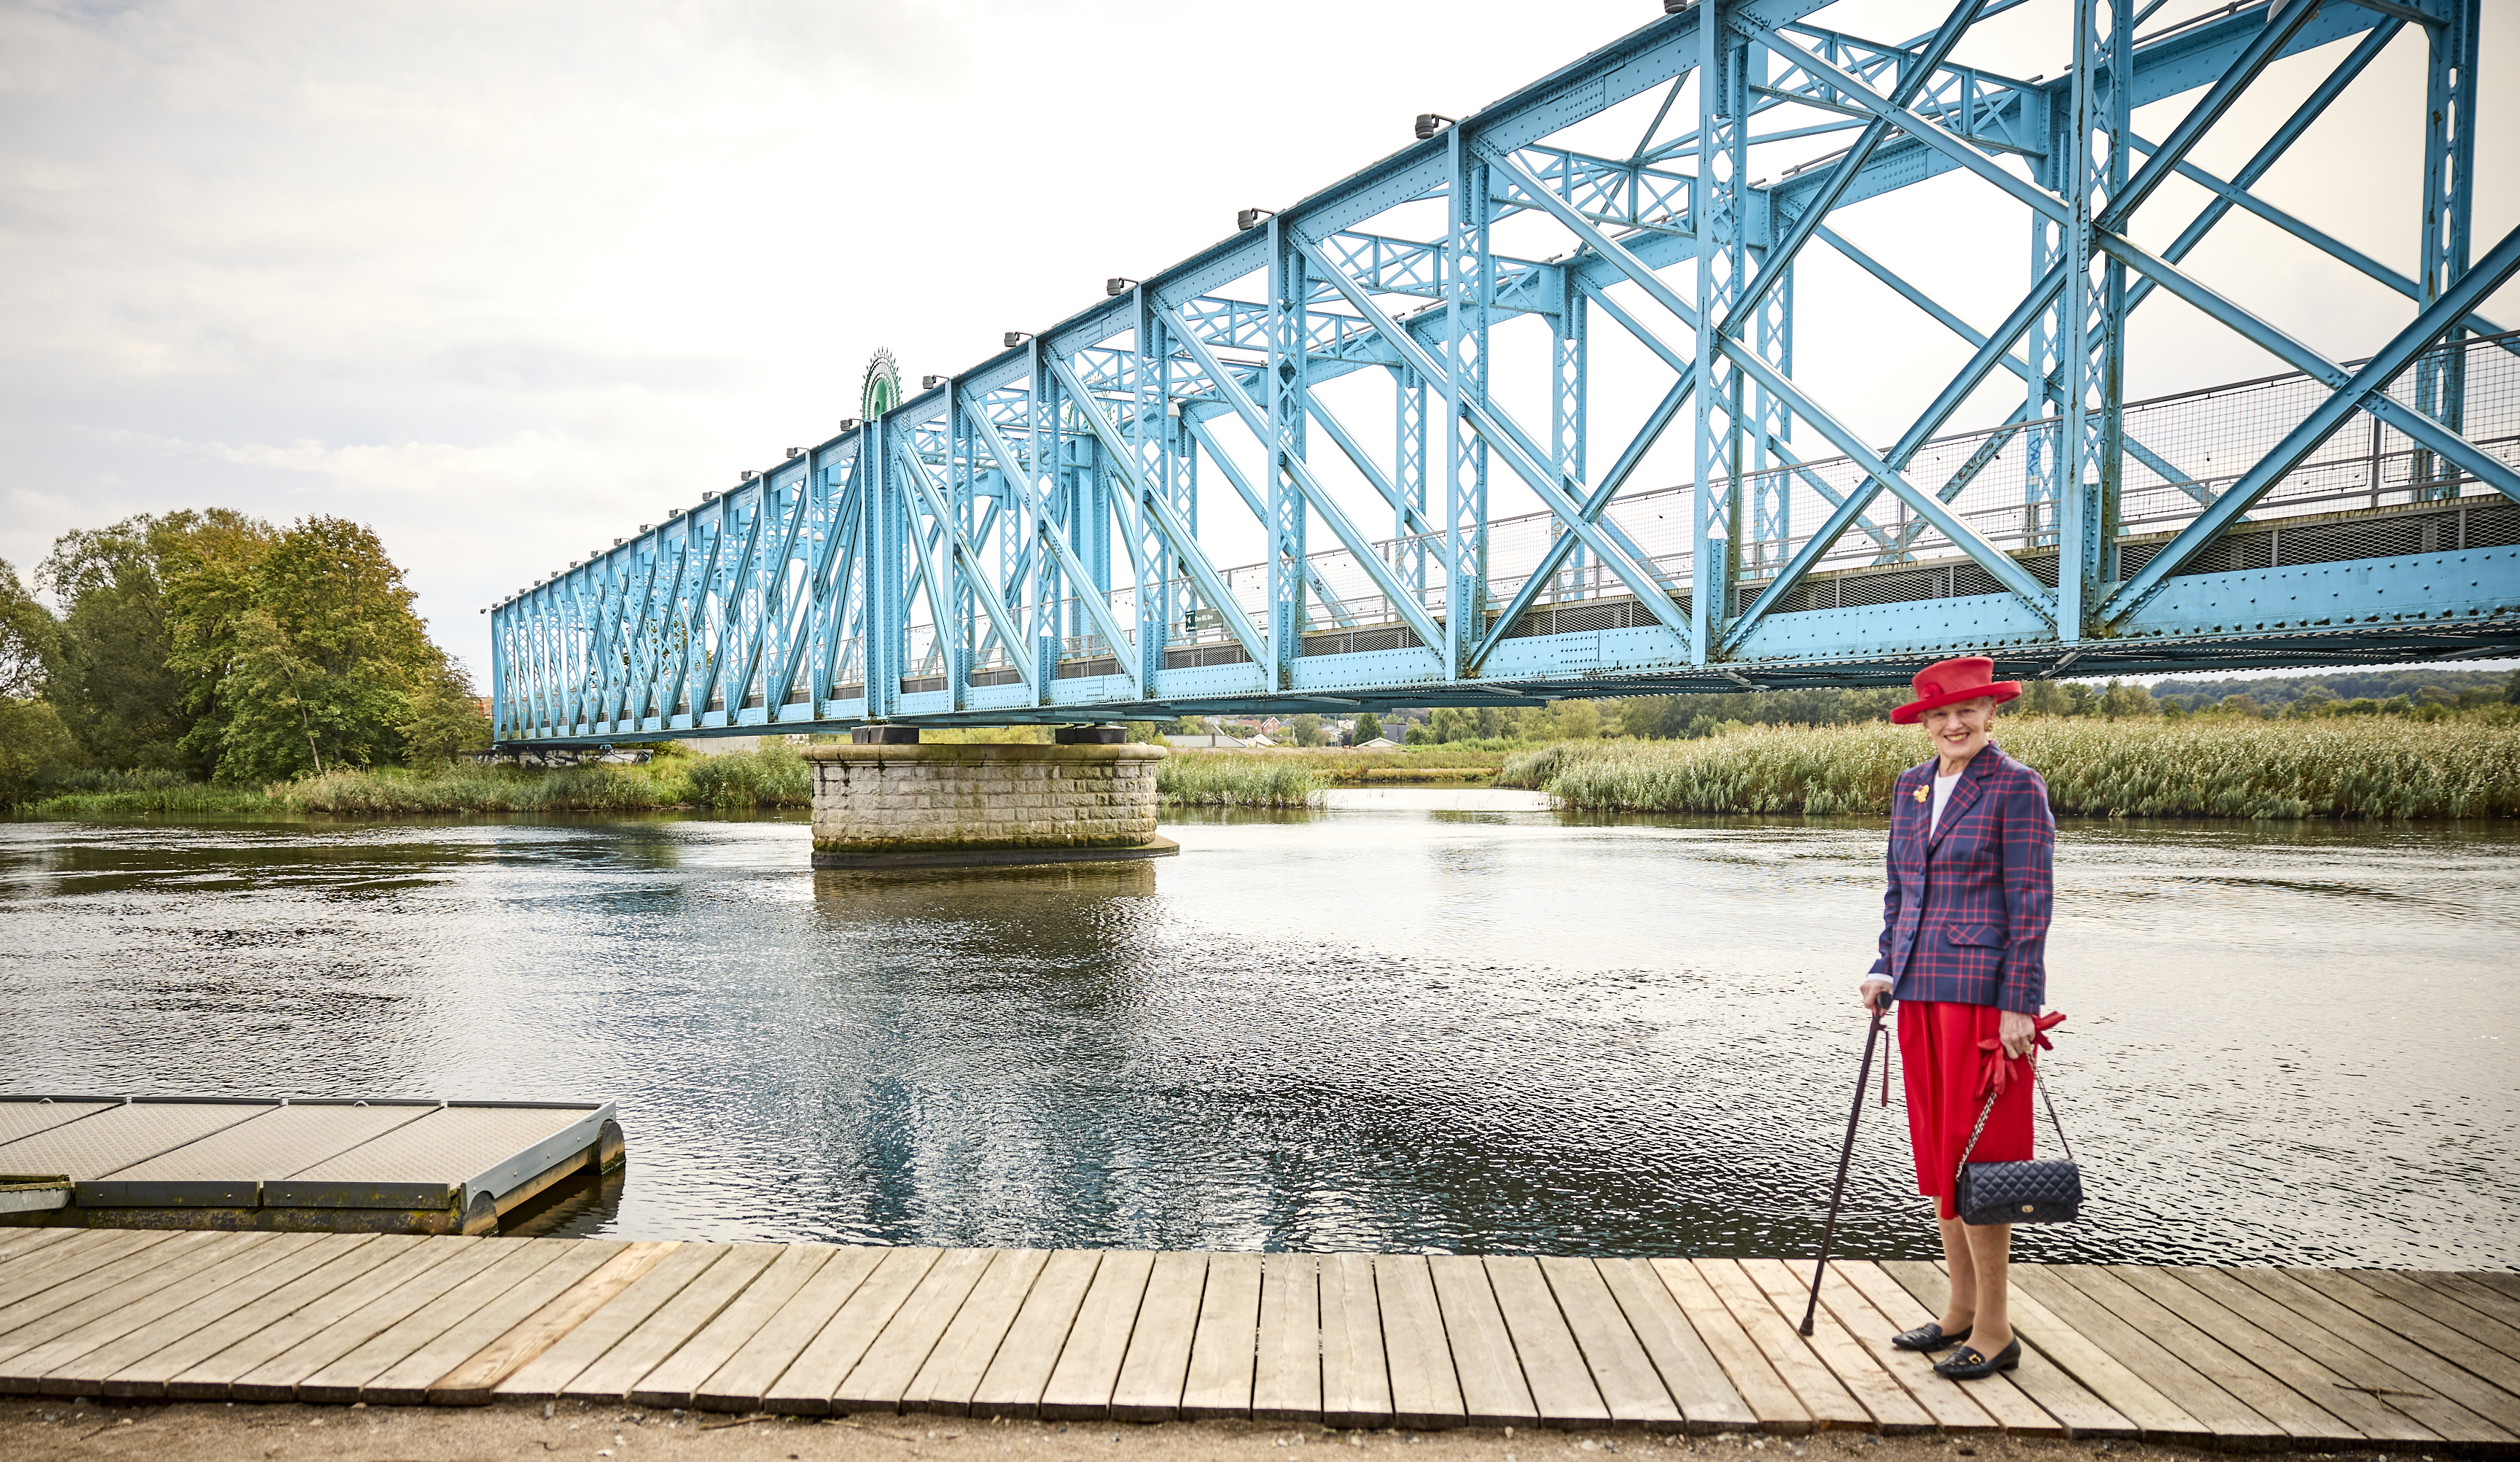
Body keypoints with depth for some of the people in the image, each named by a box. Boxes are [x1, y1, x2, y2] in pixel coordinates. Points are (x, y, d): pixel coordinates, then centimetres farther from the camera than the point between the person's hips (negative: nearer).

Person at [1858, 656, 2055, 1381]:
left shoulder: (2017, 787, -8)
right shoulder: (1911, 787, 12)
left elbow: (2031, 902, -11)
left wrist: (2019, 1005, -15)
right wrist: (1885, 969, 8)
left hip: (1986, 989, -7)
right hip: (1924, 990, 7)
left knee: (1975, 1157, -3)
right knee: (1937, 1153, 12)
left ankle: (1995, 1331, 9)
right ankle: (1962, 1308, 25)